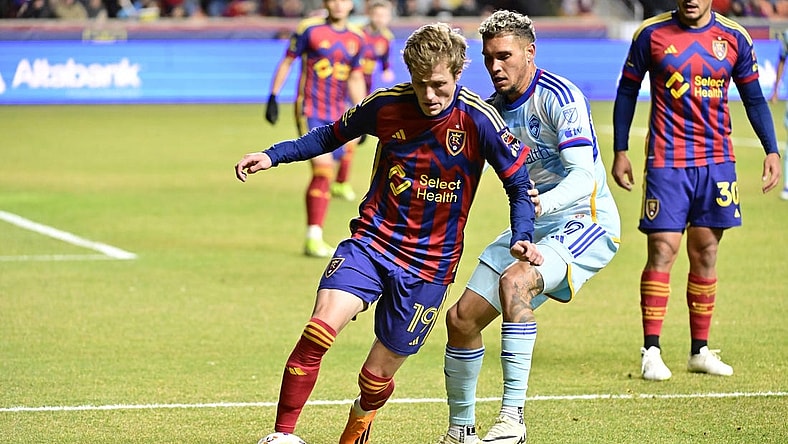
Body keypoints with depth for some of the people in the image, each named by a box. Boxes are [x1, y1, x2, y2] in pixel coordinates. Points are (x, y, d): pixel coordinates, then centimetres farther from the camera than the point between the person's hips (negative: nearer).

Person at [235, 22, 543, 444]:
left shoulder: (479, 120, -14)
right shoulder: (387, 105, -7)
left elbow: (520, 182, -3)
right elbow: (332, 135, 11)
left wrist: (522, 237, -19)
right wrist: (273, 155, 2)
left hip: (429, 263, -1)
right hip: (371, 240, 1)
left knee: (377, 374, 6)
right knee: (320, 329, -24)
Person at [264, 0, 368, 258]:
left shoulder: (356, 38, 9)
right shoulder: (309, 29, -4)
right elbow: (287, 61, 3)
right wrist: (273, 97, -1)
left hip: (337, 117, 5)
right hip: (310, 112, -5)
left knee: (325, 176, 5)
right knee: (323, 170, -17)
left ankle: (314, 239, 15)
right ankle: (313, 238, -13)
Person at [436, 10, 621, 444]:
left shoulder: (560, 96, -17)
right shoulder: (492, 109, 5)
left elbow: (583, 176, -27)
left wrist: (544, 202, -46)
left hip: (585, 220, -8)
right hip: (530, 228, 8)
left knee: (514, 279, -34)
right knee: (462, 318, 1)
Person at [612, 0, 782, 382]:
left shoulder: (734, 38, 4)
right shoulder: (651, 34, -1)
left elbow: (753, 98, 12)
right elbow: (627, 92, 7)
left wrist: (771, 151, 4)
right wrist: (619, 152, 4)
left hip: (716, 160, 3)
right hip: (666, 161, -2)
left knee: (706, 253, 6)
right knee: (662, 251, -9)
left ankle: (700, 350, 14)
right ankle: (651, 352, -5)